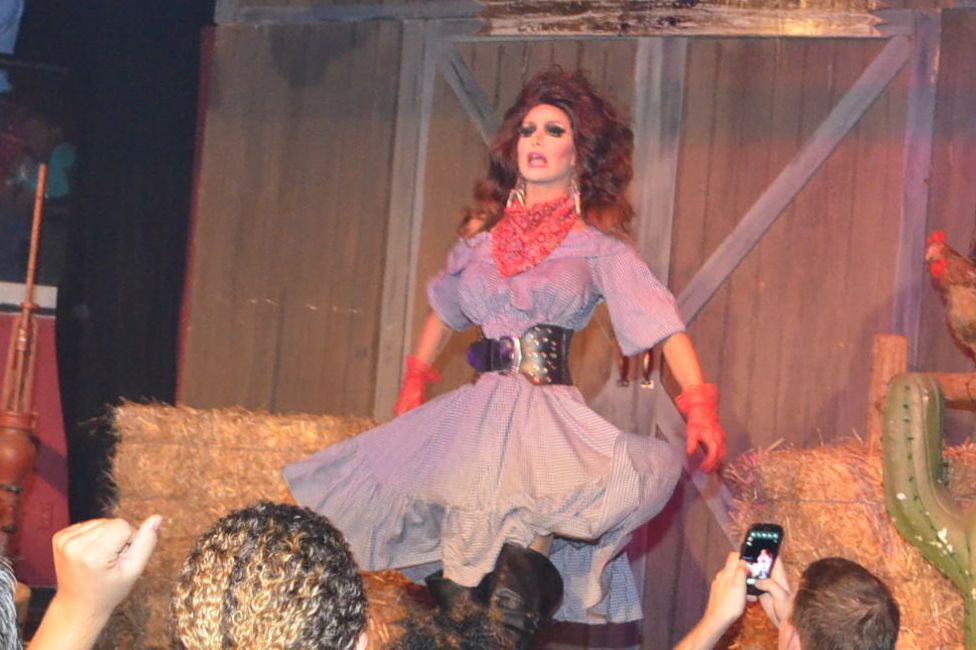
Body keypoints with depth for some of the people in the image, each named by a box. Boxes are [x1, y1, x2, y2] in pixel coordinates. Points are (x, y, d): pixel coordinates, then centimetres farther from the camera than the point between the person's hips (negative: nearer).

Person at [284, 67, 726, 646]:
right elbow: (446, 311, 31)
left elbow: (664, 322, -4)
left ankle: (530, 554, -16)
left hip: (552, 418, -3)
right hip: (478, 411, 3)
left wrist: (700, 406, -16)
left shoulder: (598, 248, 3)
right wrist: (413, 388, 29)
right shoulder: (482, 239, 15)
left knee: (652, 470, -31)